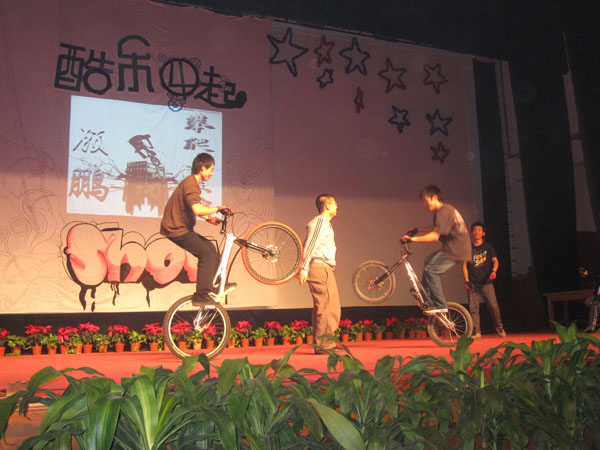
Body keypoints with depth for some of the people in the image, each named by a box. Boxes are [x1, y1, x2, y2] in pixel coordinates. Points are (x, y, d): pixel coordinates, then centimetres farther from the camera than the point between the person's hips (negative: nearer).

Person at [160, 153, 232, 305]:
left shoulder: (191, 183, 16)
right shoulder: (191, 184, -19)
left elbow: (195, 209, 28)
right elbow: (197, 209, -34)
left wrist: (209, 218, 16)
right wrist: (218, 208, -21)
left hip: (181, 228, 10)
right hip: (177, 230, -10)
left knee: (210, 249, 15)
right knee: (207, 254, -12)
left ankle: (211, 286, 24)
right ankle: (201, 296, -10)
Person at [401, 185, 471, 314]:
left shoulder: (443, 212, -18)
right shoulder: (446, 209, 15)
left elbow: (435, 236, -27)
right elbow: (437, 229, 30)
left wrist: (413, 239, -25)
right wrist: (418, 229, 26)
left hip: (456, 250, -11)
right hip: (455, 247, 11)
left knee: (431, 270, -13)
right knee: (429, 260, 21)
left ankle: (440, 305, -8)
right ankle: (425, 293, 27)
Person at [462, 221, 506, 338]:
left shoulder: (488, 247, 13)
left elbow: (495, 260, 4)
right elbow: (464, 265, 10)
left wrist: (494, 271, -17)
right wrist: (466, 281, 0)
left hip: (486, 282, -1)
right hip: (472, 283, 1)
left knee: (493, 306, -9)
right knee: (473, 308, -6)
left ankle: (499, 328, 8)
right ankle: (476, 332, -1)